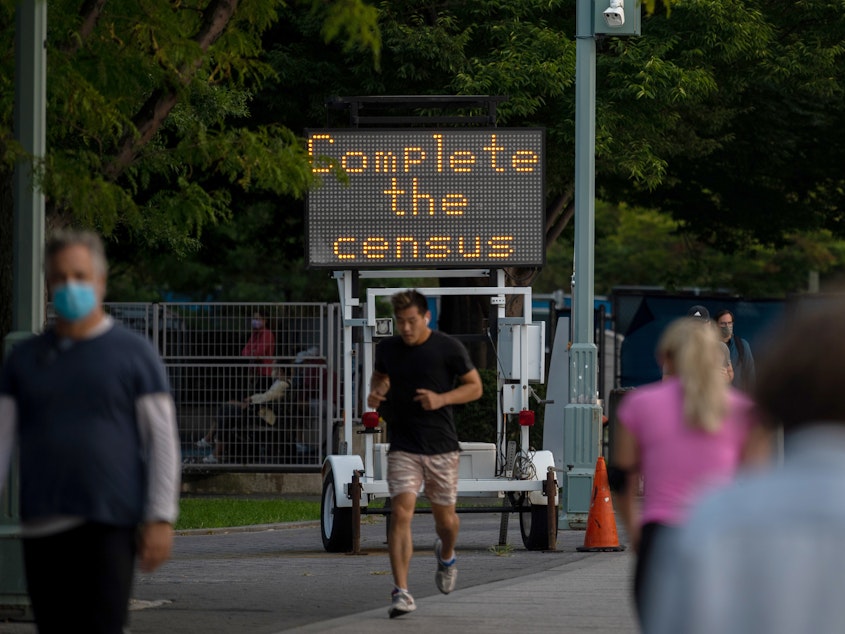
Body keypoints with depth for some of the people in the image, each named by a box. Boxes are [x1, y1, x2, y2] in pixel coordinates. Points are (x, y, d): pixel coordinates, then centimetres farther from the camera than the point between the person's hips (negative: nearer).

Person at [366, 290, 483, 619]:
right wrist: (375, 392, 0)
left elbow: (475, 387, 0)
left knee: (444, 516, 12)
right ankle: (401, 593, -18)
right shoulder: (387, 348, 3)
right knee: (401, 512, -15)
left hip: (441, 446, -1)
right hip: (403, 448, 1)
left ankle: (446, 555, 49)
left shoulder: (448, 348, -6)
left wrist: (441, 399, -16)